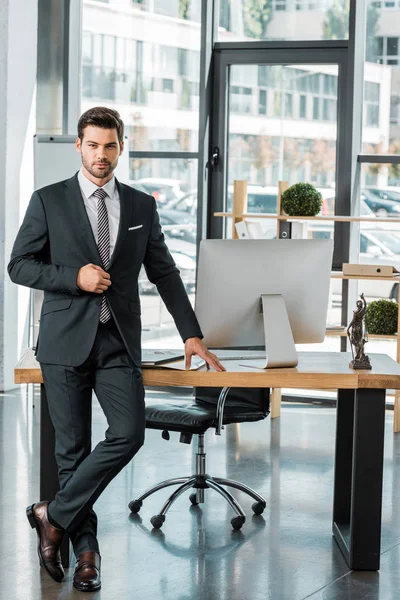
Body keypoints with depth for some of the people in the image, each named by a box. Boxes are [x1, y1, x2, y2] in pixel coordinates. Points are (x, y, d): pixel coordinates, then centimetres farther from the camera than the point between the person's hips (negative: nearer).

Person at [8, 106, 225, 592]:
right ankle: (86, 551, 16)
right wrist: (73, 277, -14)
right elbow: (18, 265, 1)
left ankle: (54, 515, 1)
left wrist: (191, 334, 9)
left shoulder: (142, 206, 10)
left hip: (119, 342, 2)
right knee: (73, 448, 3)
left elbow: (164, 274, 13)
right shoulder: (48, 201, 2)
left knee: (128, 434, -14)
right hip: (66, 341, -2)